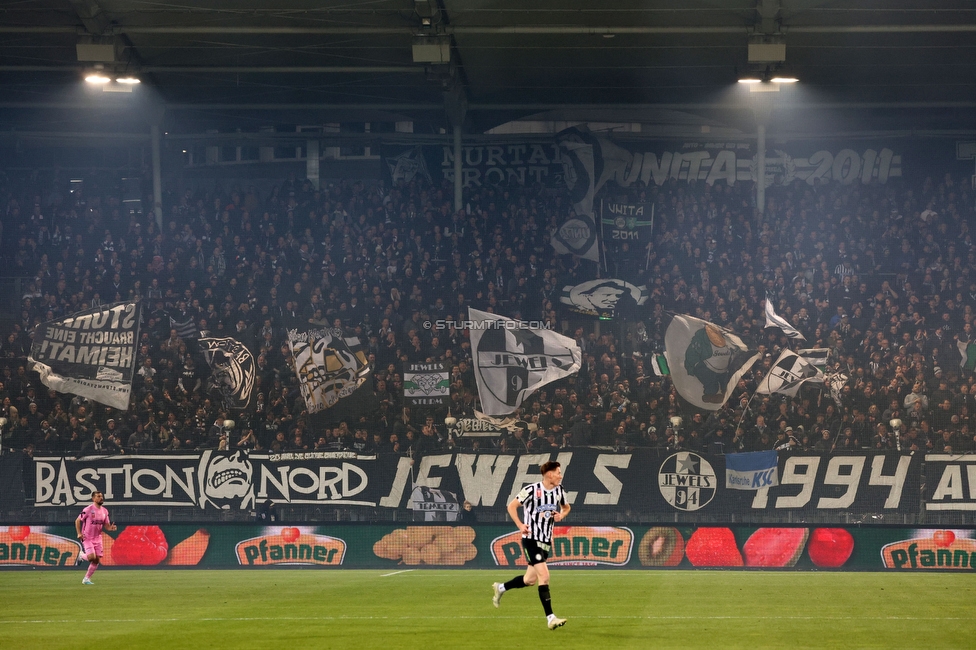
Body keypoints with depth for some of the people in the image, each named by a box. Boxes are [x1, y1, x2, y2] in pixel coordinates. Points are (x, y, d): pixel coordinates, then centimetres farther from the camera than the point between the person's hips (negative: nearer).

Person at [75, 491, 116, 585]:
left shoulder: (104, 511, 5)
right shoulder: (88, 510, -12)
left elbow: (106, 525, 11)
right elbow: (77, 521, -6)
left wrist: (110, 528, -13)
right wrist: (79, 533, -15)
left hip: (98, 538, 6)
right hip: (87, 538, -6)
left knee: (97, 560, 3)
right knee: (92, 557, -23)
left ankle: (86, 579, 13)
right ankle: (82, 556, 11)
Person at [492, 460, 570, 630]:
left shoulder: (558, 490, 4)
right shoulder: (532, 490, -14)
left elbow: (566, 507, 22)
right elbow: (511, 506, -5)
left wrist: (562, 515, -1)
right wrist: (520, 525, -16)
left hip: (546, 540, 7)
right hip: (531, 539, -7)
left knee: (530, 580, 13)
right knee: (544, 575, -16)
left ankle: (500, 588, 39)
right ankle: (550, 618, -17)